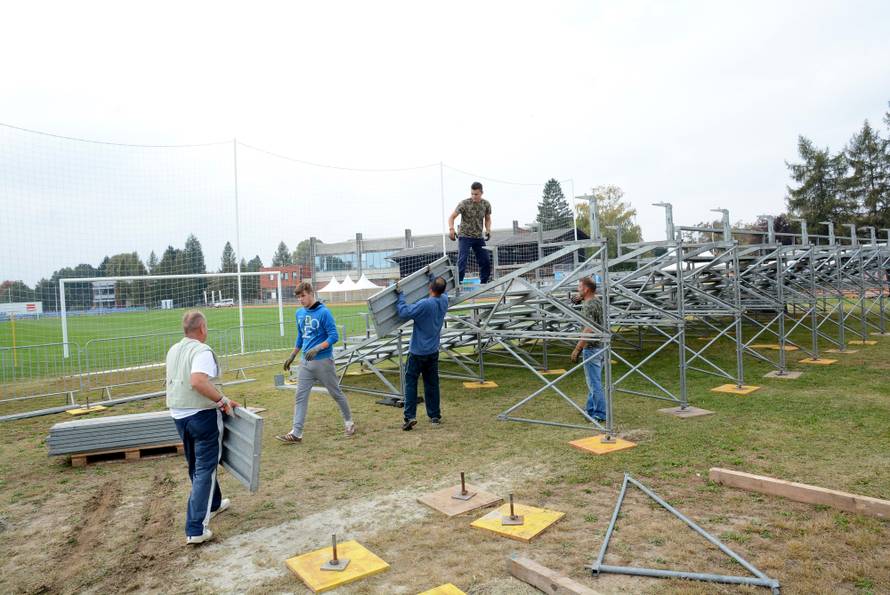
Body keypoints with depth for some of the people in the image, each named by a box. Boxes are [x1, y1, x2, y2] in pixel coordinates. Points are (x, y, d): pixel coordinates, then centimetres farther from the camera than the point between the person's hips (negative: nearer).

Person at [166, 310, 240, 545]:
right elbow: (198, 381, -34)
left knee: (196, 466, 23)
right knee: (204, 470, 0)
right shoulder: (202, 351, -18)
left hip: (179, 415, 8)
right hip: (202, 415, -8)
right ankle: (196, 529, -1)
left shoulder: (173, 350, 8)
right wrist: (222, 400, -25)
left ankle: (213, 503, 43)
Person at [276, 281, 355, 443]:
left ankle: (349, 422, 26)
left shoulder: (324, 312, -13)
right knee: (300, 397, 2)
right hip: (306, 362, 6)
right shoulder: (300, 313, 8)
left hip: (323, 361, -6)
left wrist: (317, 348, -27)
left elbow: (334, 336, -16)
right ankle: (296, 433, 5)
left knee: (336, 393, 7)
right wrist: (292, 356, 21)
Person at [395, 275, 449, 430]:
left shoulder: (424, 304, -23)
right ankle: (435, 416, 20)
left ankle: (410, 416, -6)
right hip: (433, 351, 6)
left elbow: (404, 313, -24)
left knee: (410, 382, 1)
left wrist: (400, 295, -14)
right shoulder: (444, 300, -1)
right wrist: (431, 276, 29)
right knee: (432, 383, 13)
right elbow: (442, 291, 22)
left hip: (418, 351, -6)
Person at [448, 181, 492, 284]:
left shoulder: (486, 204, 0)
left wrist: (488, 230, -4)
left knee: (486, 262, 5)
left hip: (479, 237, 5)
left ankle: (483, 283, 22)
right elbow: (452, 217, -15)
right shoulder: (464, 203, -14)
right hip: (465, 237, -4)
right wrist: (451, 228, -33)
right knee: (462, 261, -15)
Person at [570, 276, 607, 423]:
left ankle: (600, 414, 3)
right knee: (593, 381, 18)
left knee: (594, 383, -3)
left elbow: (588, 330, -26)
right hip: (599, 346, 10)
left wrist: (577, 349, -23)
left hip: (591, 348, -10)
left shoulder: (588, 305, -18)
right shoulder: (597, 302, 10)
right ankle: (591, 410, 27)